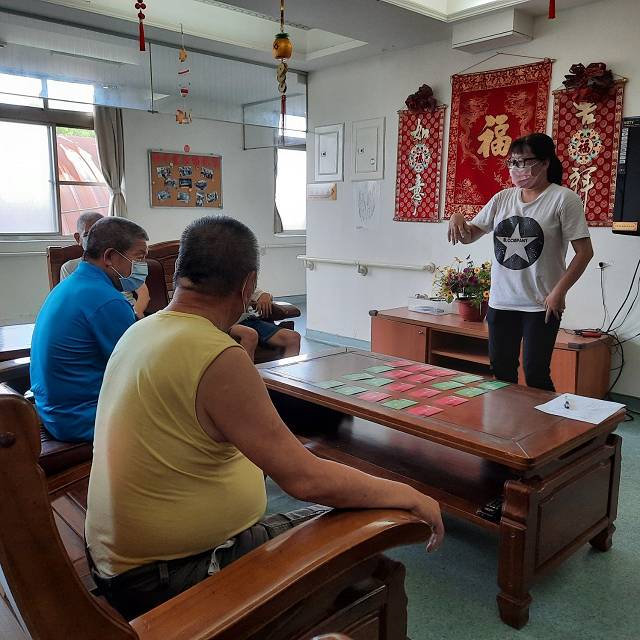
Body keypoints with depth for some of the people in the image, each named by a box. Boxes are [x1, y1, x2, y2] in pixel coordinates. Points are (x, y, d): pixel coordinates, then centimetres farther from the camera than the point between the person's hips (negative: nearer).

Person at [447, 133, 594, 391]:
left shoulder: (564, 198, -6)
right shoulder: (502, 199, 9)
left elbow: (584, 251, -8)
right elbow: (469, 236, 13)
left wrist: (559, 291, -14)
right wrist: (457, 220, -9)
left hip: (541, 305, -5)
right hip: (500, 302, 5)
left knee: (535, 375, -1)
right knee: (501, 373, 13)